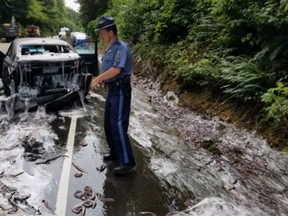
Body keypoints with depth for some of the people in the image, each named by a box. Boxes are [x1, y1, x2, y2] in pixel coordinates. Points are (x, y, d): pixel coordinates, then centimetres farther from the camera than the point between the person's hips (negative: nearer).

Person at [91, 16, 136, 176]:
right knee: (108, 124, 15)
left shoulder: (121, 47, -15)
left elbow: (116, 70, -26)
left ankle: (127, 161, -5)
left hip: (121, 90, -10)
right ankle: (115, 152, 30)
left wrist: (97, 79, -19)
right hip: (112, 89, 10)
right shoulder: (109, 49, 15)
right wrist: (99, 80, 8)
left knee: (118, 125, -12)